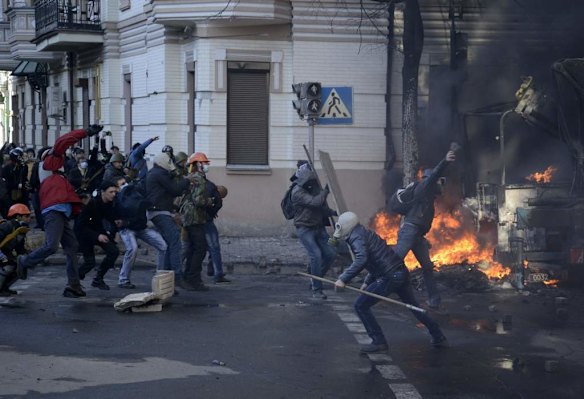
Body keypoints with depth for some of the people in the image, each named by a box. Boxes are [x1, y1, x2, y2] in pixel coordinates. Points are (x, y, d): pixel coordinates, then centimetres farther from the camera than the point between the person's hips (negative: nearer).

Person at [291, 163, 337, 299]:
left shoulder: (314, 188, 7)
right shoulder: (298, 192, -17)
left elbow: (322, 207, 14)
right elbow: (315, 202, -28)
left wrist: (333, 212, -5)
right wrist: (325, 191, -14)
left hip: (318, 227, 7)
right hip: (305, 229, -7)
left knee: (330, 253, -1)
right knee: (316, 255, -20)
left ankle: (316, 278, 20)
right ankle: (316, 290, -12)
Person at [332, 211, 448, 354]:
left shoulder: (356, 237, -11)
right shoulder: (366, 234, 19)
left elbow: (361, 260, -30)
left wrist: (344, 279, -29)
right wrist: (367, 282, 25)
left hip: (389, 277, -10)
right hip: (401, 272, 10)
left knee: (360, 305, -2)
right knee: (413, 306, 23)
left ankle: (379, 342, 1)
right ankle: (438, 337, 32)